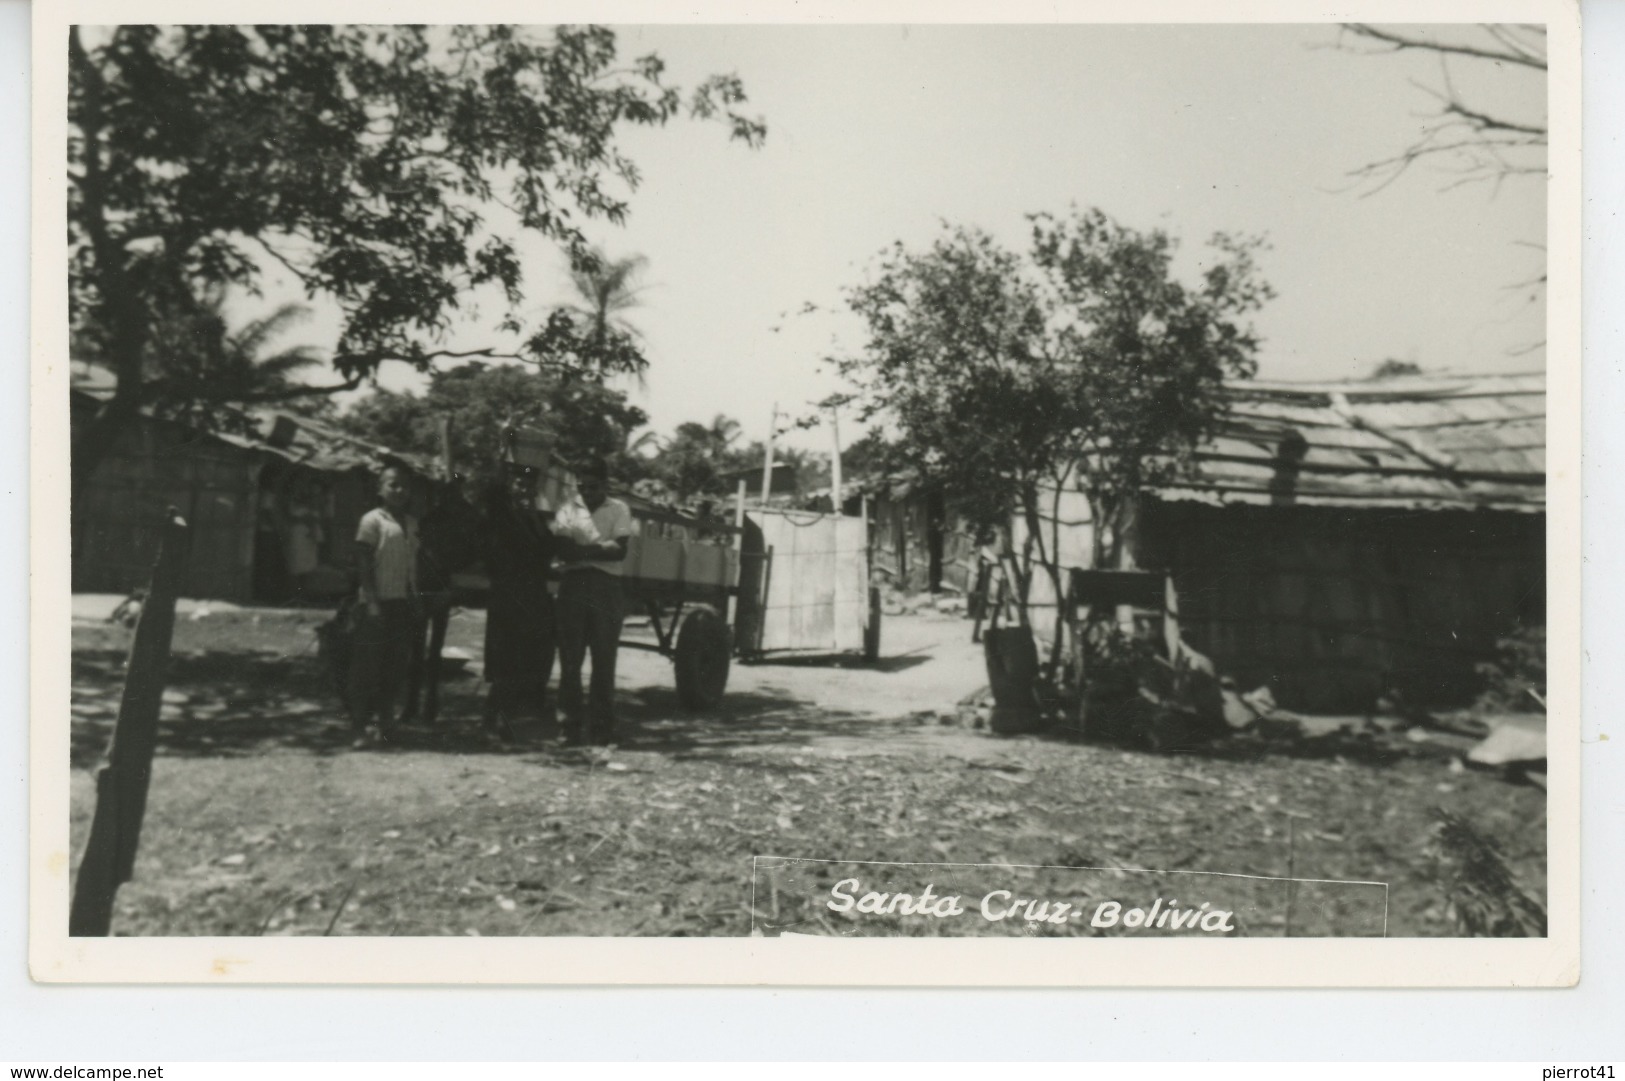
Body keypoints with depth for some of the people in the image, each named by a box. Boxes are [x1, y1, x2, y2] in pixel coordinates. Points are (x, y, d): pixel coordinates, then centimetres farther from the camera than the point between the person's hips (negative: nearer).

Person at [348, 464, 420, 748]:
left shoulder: (411, 523, 14)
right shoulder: (372, 520, -5)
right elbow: (363, 564, -9)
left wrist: (415, 598, 12)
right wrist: (372, 600, -16)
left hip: (404, 602, 6)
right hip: (378, 603, -6)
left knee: (396, 664, 9)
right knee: (369, 664, -3)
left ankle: (385, 719, 19)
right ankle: (363, 724, 1)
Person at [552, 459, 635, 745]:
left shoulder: (618, 510, 8)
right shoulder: (568, 509, 12)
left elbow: (620, 550, -4)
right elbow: (561, 546, -2)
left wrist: (583, 550, -11)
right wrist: (600, 548, -16)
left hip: (605, 586, -1)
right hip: (573, 583, 1)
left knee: (604, 660, 0)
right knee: (570, 659, 1)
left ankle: (601, 726, 6)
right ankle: (570, 724, 7)